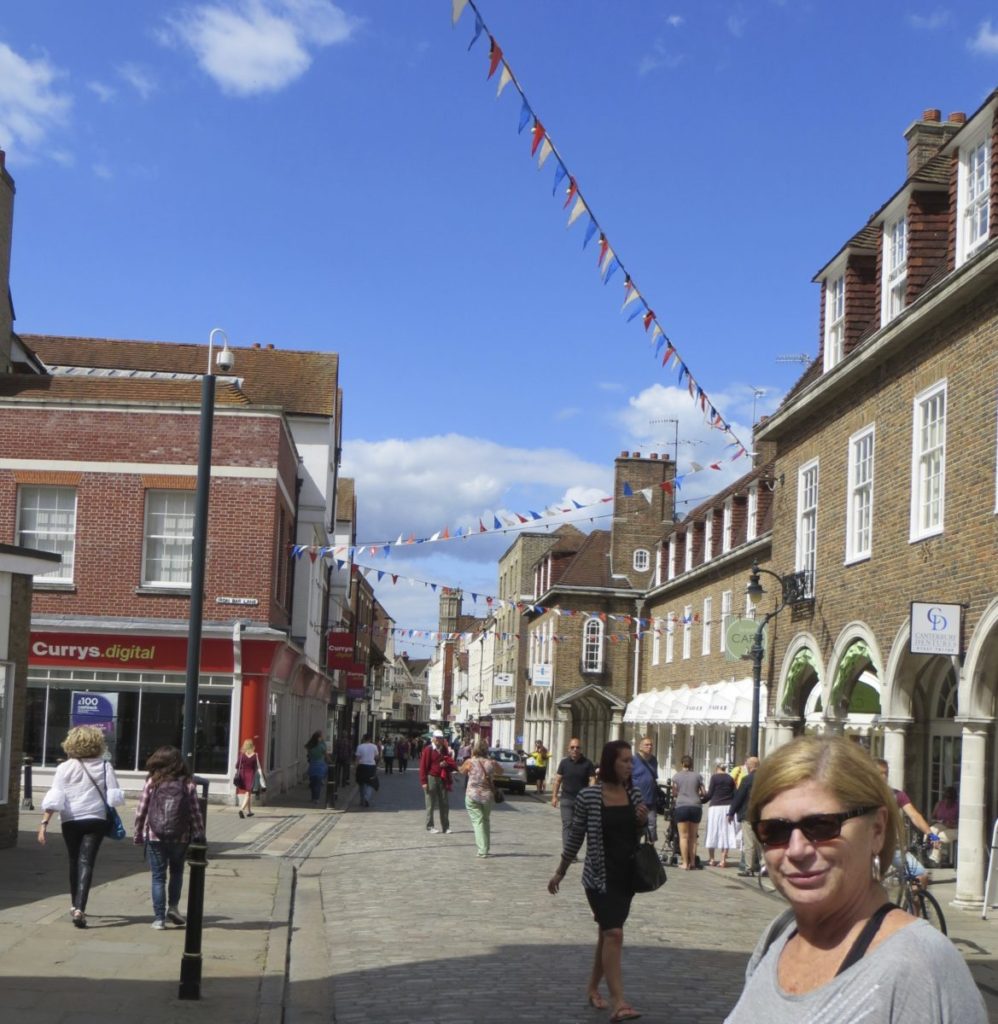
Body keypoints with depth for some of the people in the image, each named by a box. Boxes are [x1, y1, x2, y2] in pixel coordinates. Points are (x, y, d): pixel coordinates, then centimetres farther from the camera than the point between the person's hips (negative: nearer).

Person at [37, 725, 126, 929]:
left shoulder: (65, 768, -4)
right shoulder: (104, 767, -3)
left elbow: (54, 798, -11)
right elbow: (114, 797, -4)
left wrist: (44, 823, -10)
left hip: (71, 821, 1)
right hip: (96, 820, -1)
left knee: (74, 862, 18)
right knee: (86, 863, -5)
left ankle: (75, 905, 30)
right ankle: (79, 908, -21)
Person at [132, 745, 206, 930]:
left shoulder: (151, 783, -5)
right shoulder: (188, 785, -4)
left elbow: (141, 811, -3)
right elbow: (195, 813, -3)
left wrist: (138, 835, 7)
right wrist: (199, 837, 5)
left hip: (155, 837, -1)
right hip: (180, 838, 1)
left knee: (158, 877, 7)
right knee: (177, 872, 23)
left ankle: (159, 918, 4)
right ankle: (173, 907, 13)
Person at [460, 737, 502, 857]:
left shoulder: (470, 762, -9)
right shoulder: (491, 763, -3)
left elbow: (461, 771, 11)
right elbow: (500, 772, 15)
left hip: (472, 796, -2)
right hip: (487, 795, 2)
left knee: (477, 821, -2)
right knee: (486, 821, 18)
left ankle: (482, 849, -12)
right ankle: (486, 848, 22)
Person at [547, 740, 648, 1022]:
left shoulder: (634, 795, 3)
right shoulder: (589, 796, -10)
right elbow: (575, 836, 1)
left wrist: (642, 822, -7)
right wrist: (559, 872, 7)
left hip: (627, 876, 5)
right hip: (599, 876, -5)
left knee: (607, 934, 15)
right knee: (613, 933, -15)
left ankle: (593, 987, 33)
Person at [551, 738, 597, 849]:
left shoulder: (587, 763, 1)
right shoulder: (564, 763, 4)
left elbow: (592, 780, -4)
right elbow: (558, 780, 7)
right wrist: (554, 796, 1)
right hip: (566, 799, 0)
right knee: (567, 825, -7)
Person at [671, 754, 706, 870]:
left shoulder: (677, 776, 2)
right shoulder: (697, 775, 5)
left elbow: (674, 793, 3)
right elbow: (704, 793, 5)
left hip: (681, 807, -2)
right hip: (696, 807, 2)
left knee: (684, 836, 1)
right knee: (693, 837, 11)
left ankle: (685, 863, -3)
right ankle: (692, 863, 12)